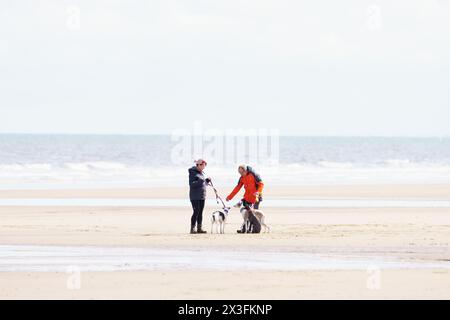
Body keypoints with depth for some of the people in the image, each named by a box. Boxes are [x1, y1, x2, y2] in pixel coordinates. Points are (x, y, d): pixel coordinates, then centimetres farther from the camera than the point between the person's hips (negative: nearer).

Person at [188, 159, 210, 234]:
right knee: (196, 212, -11)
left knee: (200, 213, 8)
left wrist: (207, 181, 6)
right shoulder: (193, 173, -8)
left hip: (202, 196, 8)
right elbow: (191, 184, -17)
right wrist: (200, 181, -28)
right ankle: (192, 228, -8)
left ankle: (199, 228, 11)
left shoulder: (202, 173, 16)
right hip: (195, 196, -8)